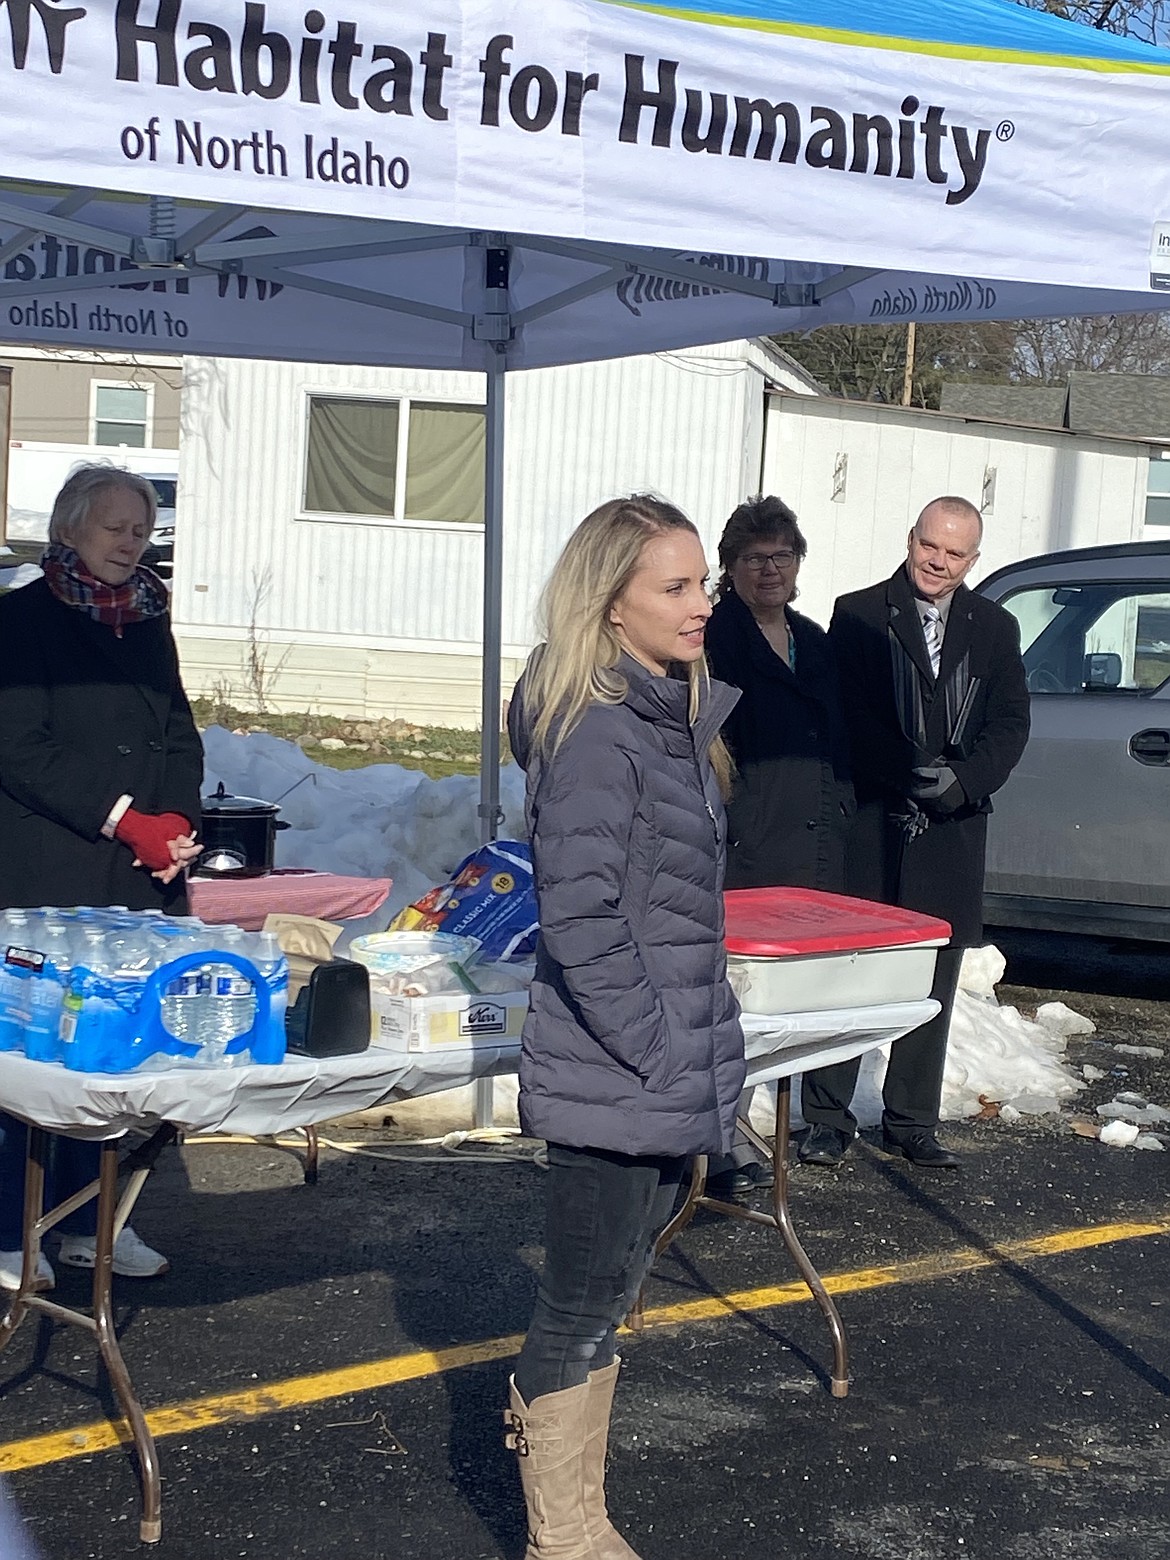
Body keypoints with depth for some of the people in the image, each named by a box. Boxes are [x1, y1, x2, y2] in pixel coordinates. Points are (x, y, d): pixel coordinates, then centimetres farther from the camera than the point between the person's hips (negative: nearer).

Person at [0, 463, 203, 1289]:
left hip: (142, 880, 5)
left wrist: (177, 821, -3)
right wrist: (125, 820, -15)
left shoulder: (149, 620, 16)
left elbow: (180, 733, 16)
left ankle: (90, 1220, 16)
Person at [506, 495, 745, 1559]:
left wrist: (702, 1054, 15)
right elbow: (581, 920, -22)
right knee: (587, 1307, 5)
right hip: (613, 1085, -9)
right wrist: (659, 1055, -18)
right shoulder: (596, 733, -18)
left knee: (605, 1302, 18)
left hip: (669, 1084, 9)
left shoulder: (678, 719, 11)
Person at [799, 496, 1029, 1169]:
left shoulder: (995, 628, 10)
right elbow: (849, 716, -8)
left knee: (933, 984, 9)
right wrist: (909, 778, -16)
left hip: (952, 833, 3)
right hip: (870, 826, -3)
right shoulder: (859, 615, -1)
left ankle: (912, 1122, 20)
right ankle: (829, 1119, 11)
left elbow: (1011, 723, 5)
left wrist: (963, 781, -11)